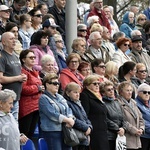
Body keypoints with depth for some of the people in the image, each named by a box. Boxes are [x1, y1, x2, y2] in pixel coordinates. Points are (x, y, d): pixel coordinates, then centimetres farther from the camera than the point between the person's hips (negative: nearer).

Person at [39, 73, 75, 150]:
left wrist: (70, 119, -11)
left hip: (65, 130, 7)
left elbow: (68, 110, 10)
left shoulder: (60, 97, 17)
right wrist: (68, 120, -13)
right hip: (52, 131, -7)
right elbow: (52, 114, -16)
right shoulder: (43, 98, -6)